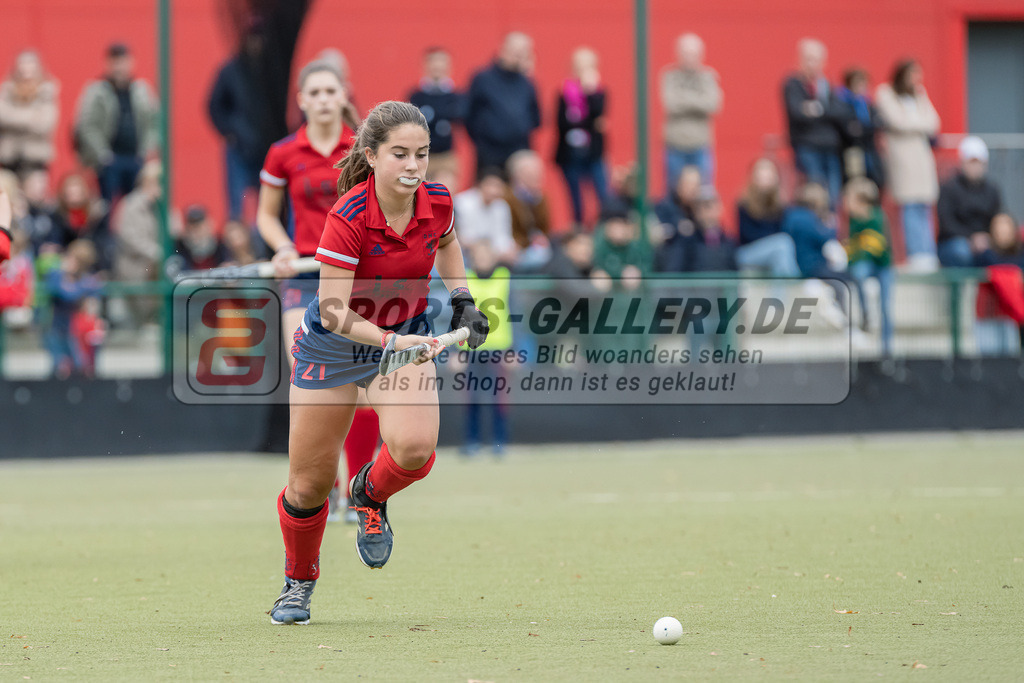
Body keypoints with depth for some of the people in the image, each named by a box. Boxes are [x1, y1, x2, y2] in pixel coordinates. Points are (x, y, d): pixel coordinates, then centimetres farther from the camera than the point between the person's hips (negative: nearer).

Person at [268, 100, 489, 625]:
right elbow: (333, 311, -27)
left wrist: (461, 299, 3)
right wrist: (390, 341, -39)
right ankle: (299, 581, 32)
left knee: (415, 448, -25)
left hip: (407, 335, 3)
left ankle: (370, 494, 12)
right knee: (309, 482, 3)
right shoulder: (348, 218, -29)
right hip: (332, 344, -3)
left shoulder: (437, 203, -14)